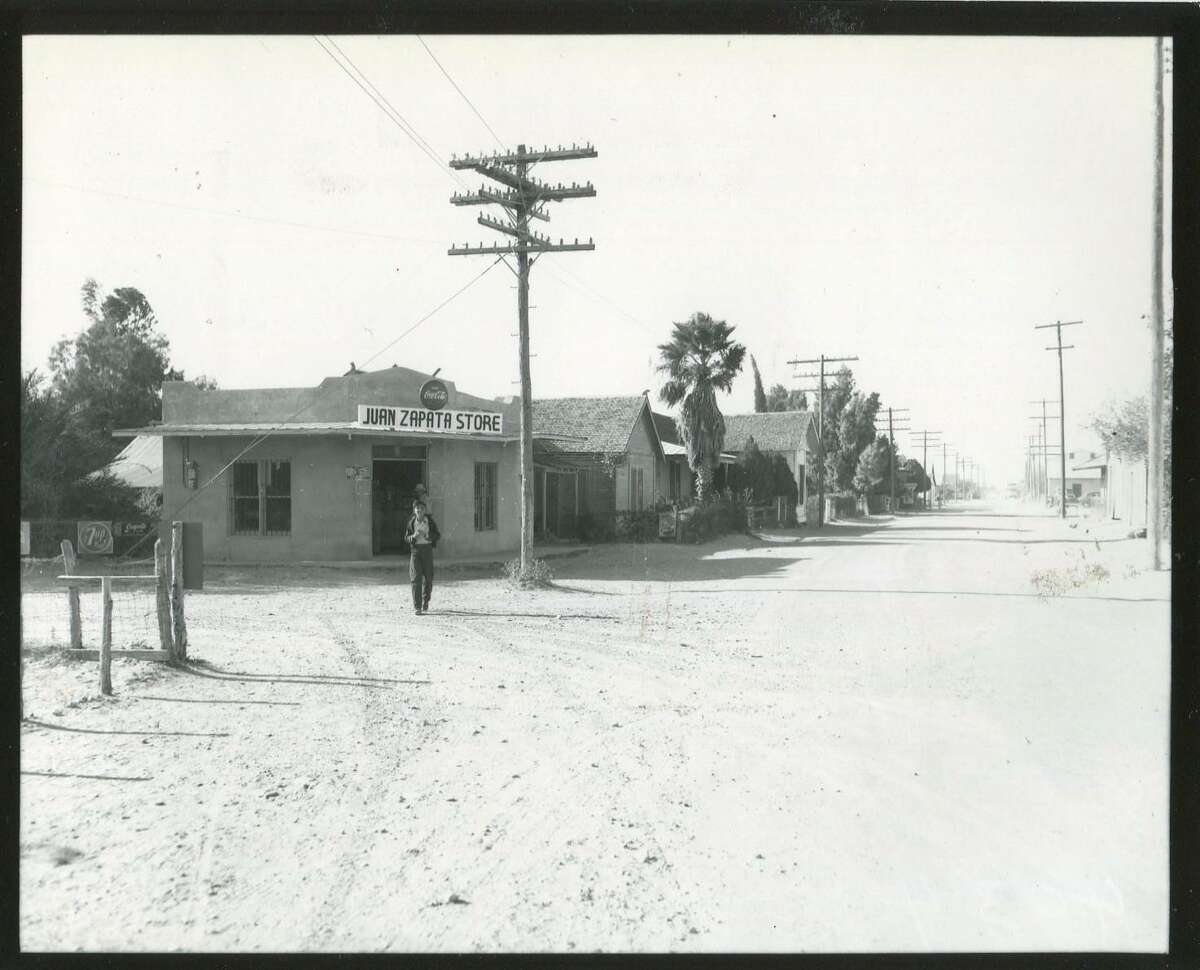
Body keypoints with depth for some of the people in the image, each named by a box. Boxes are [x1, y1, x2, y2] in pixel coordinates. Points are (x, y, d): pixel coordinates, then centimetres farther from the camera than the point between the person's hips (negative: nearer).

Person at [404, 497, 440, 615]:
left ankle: (425, 602, 30)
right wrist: (413, 536, -14)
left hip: (427, 549, 1)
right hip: (415, 549, -1)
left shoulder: (430, 521, 3)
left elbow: (438, 535, 4)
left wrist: (428, 536, -15)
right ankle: (417, 607, -10)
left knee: (428, 577, 6)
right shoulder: (411, 522, 4)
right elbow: (406, 538, 7)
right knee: (416, 578, -9)